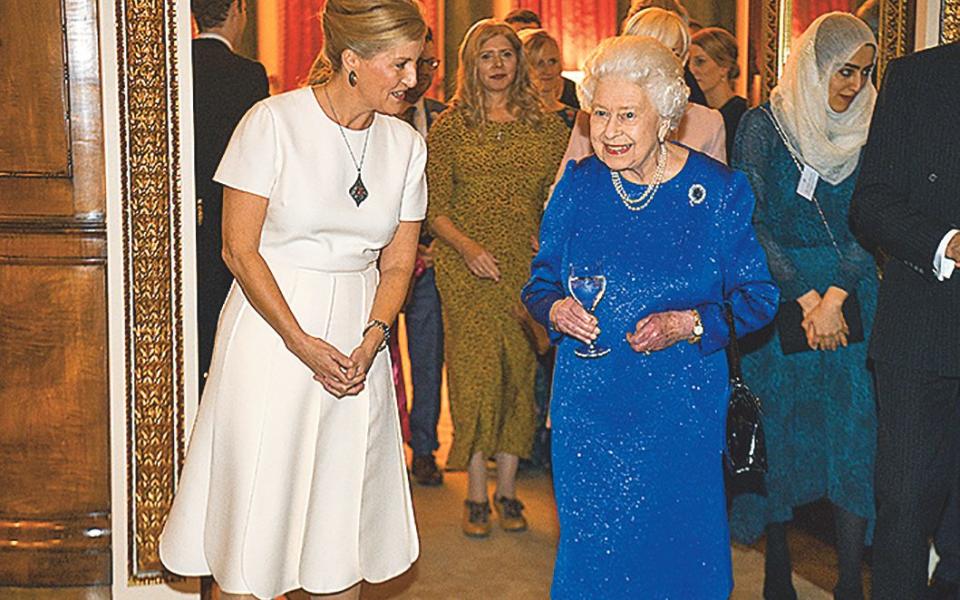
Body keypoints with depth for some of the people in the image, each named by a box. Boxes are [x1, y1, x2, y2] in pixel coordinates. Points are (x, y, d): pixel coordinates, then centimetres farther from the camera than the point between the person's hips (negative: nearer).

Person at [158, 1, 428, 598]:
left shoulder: (406, 145, 3)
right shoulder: (274, 122, -10)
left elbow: (397, 263, 7)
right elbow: (240, 249, -10)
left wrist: (370, 342, -9)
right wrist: (301, 343, -14)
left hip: (358, 333, 4)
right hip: (272, 326, -4)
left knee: (345, 506, 10)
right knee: (256, 503, 2)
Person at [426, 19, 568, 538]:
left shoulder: (546, 127, 8)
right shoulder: (450, 126, 3)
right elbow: (434, 209, 1)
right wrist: (468, 247, -15)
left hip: (529, 270, 2)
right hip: (466, 274, -2)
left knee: (519, 376, 5)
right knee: (474, 376, -2)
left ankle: (507, 490, 18)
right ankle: (477, 496, 9)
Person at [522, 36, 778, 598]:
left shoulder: (720, 190, -5)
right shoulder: (578, 185, 2)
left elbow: (759, 296, -3)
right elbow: (540, 281, 10)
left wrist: (685, 325, -18)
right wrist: (556, 310, -12)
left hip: (682, 407, -2)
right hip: (588, 402, 2)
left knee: (680, 549, 8)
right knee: (591, 545, 10)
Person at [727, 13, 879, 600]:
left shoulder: (868, 129, 5)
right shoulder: (765, 124, -2)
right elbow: (751, 220, -8)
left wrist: (835, 295, -15)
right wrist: (806, 297, -13)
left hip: (850, 295, 2)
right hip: (779, 290, -2)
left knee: (854, 426, -3)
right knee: (779, 422, 3)